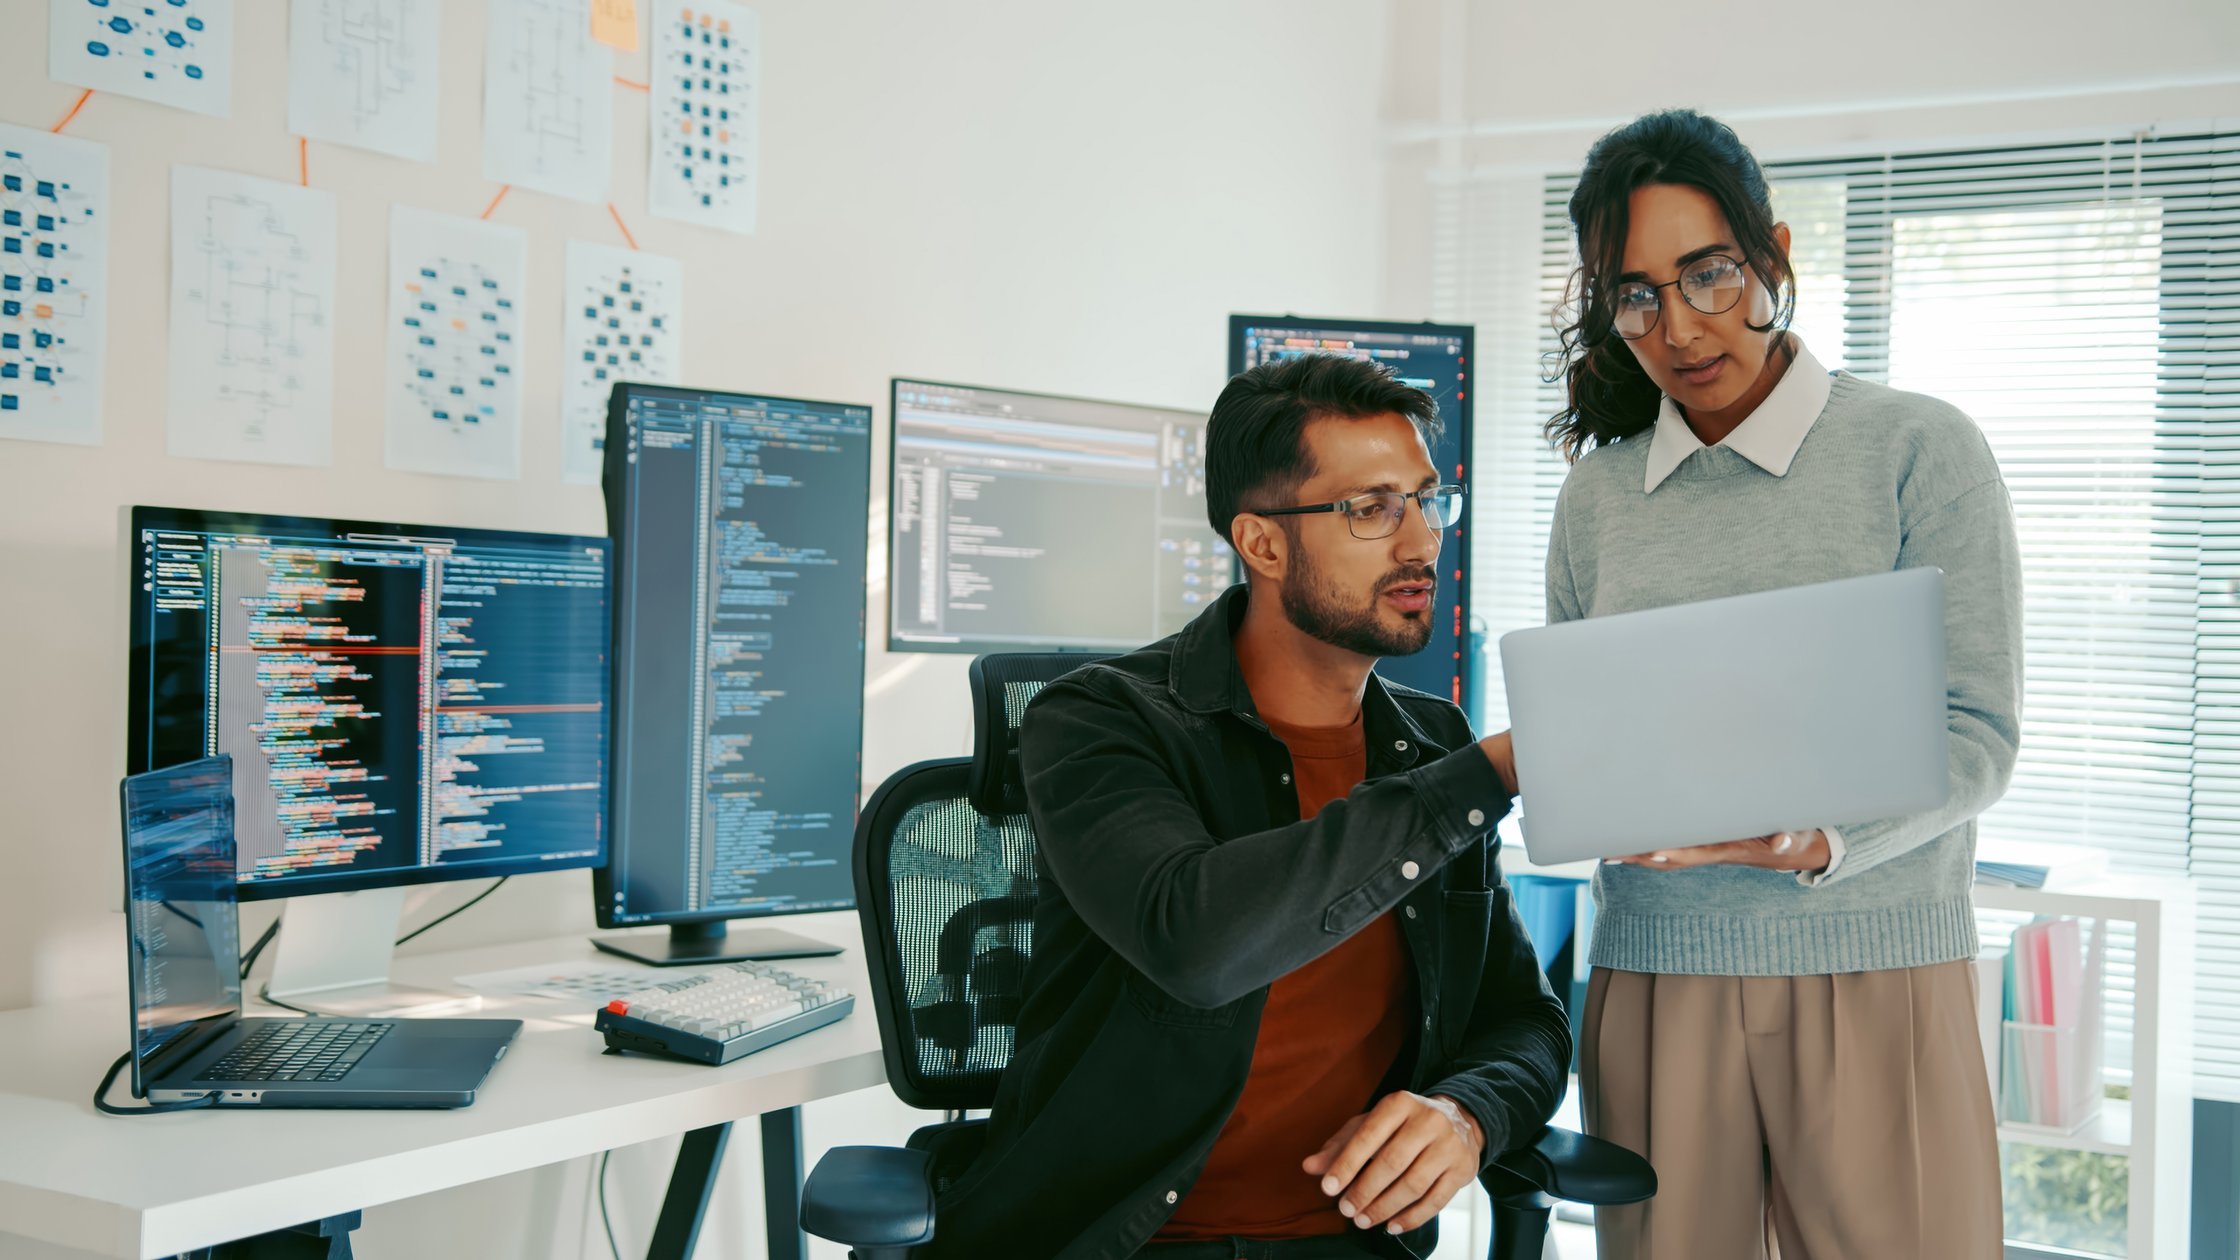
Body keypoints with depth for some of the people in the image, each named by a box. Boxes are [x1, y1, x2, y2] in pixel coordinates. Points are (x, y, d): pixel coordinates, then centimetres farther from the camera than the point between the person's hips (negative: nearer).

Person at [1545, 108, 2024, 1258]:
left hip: (1875, 971, -2)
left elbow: (1976, 732, -5)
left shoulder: (1918, 450, 0)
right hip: (1654, 976, 3)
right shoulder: (1597, 495, 10)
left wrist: (1823, 840, -21)